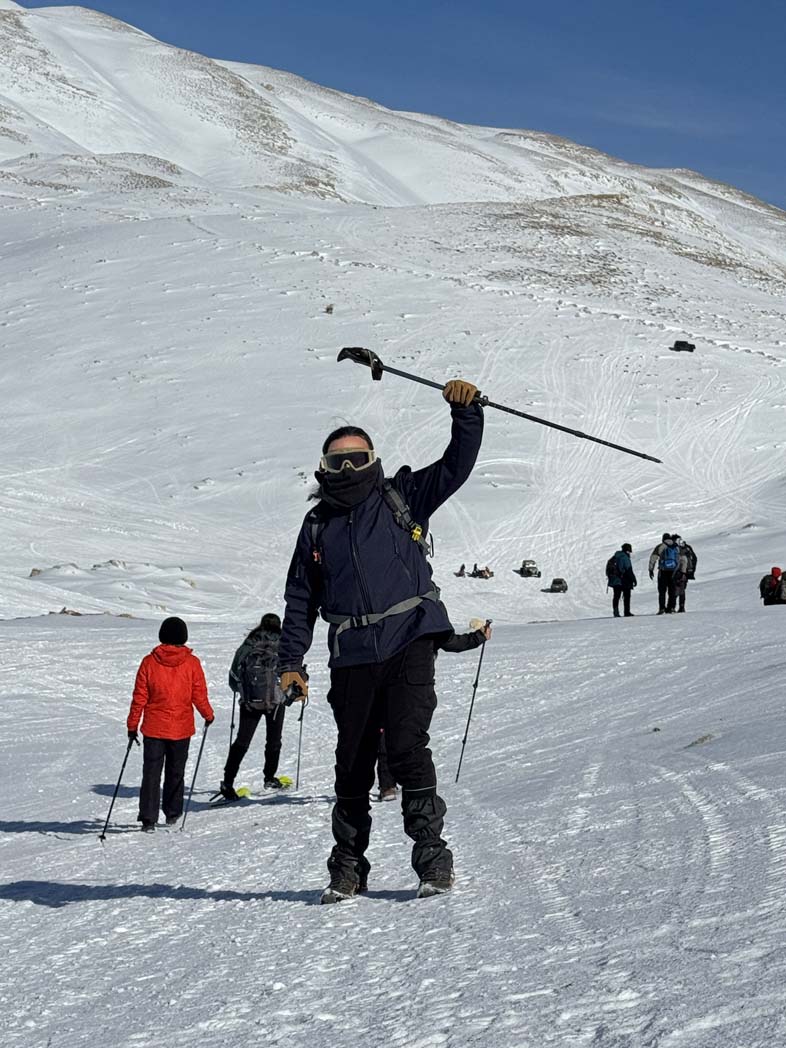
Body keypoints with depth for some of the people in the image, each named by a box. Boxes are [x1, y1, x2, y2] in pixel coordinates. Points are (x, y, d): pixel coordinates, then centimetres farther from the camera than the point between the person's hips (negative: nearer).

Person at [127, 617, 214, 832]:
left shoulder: (149, 662, -6)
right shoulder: (191, 663, -7)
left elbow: (139, 697, -3)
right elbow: (199, 696, -2)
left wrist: (132, 725, 5)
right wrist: (208, 715, 16)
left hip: (154, 727, 0)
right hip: (181, 728, 0)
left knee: (151, 772, 2)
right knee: (175, 771, 16)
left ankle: (148, 818, -6)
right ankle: (172, 813, 25)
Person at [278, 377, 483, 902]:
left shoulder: (403, 498, 11)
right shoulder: (318, 526, 16)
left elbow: (457, 464, 3)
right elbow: (301, 599, 17)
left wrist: (467, 412, -12)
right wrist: (292, 662, 11)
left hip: (409, 642, -3)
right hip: (352, 657, 3)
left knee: (408, 747, -13)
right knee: (353, 761, 6)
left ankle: (433, 857, -7)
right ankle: (348, 868, 15)